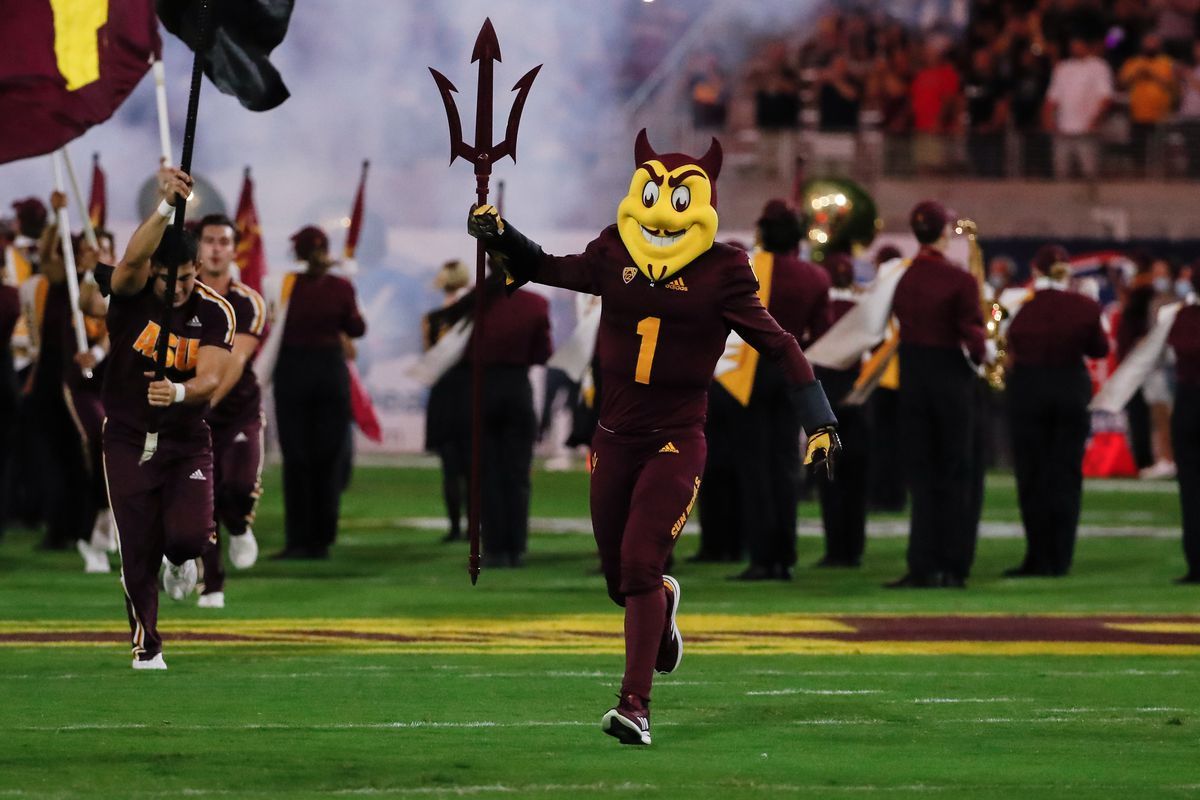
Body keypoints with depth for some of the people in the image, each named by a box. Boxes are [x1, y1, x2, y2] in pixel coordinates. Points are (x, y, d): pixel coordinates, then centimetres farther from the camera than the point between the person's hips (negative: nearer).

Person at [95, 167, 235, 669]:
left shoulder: (214, 312, -10)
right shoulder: (130, 292, -13)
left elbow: (211, 379, -21)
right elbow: (134, 256, -37)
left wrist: (180, 392, -44)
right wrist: (166, 205, -53)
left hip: (187, 439, 0)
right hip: (128, 439, 0)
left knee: (191, 535, -17)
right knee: (138, 549, 0)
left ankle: (181, 560, 22)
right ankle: (145, 647, 20)